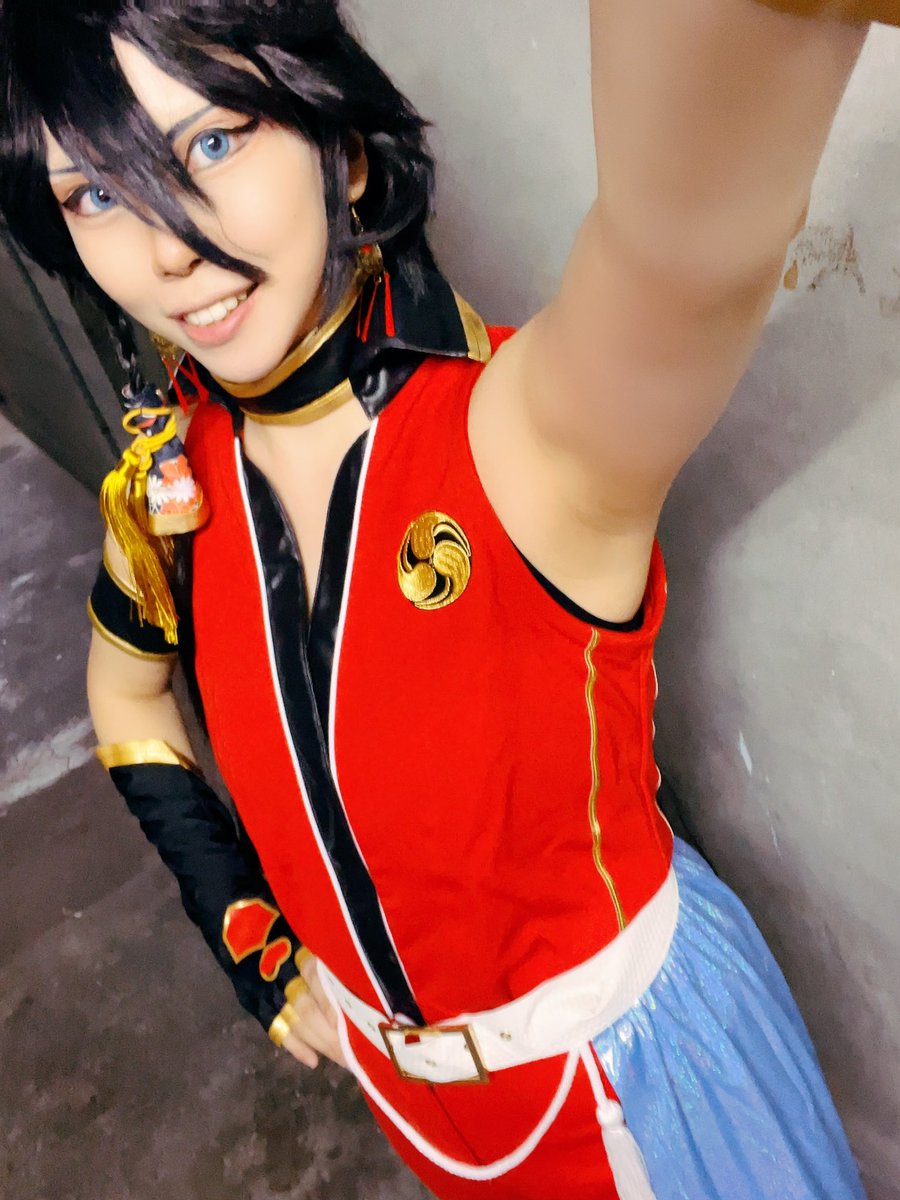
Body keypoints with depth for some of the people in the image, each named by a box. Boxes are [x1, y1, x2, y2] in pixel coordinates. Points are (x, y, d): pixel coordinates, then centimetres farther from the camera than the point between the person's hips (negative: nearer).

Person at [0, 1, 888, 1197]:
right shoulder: (169, 484, -14)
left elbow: (696, 243, -54)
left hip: (631, 1048, -4)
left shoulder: (520, 428, -30)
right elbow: (126, 696, 6)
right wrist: (251, 940, 2)